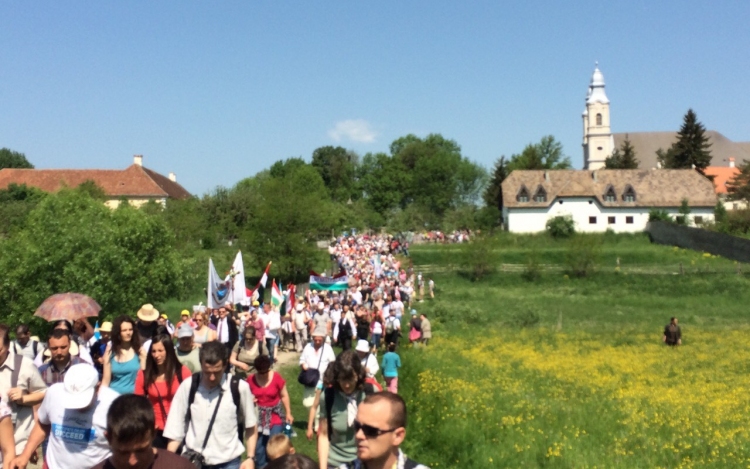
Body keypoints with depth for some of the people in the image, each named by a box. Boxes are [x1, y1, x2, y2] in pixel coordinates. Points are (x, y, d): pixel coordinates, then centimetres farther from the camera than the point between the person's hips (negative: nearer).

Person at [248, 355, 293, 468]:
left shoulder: (276, 377, -10)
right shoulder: (251, 380, -6)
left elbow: (284, 396, 0)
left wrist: (288, 413, 1)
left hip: (275, 416, -2)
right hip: (258, 417, 2)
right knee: (258, 447, 5)